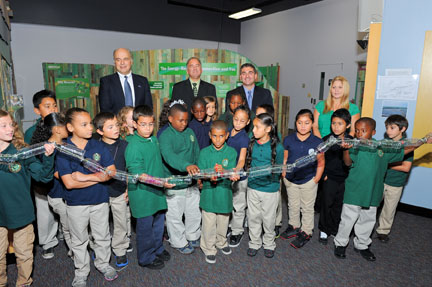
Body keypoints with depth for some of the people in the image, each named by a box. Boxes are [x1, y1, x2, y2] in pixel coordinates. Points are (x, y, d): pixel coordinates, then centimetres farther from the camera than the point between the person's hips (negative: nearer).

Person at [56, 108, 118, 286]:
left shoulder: (98, 146, -6)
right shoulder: (63, 150, -13)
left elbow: (112, 171, -10)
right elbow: (69, 183, -20)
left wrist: (87, 177, -21)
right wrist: (99, 177, -18)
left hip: (100, 201, 2)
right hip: (76, 204, -1)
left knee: (102, 237, 18)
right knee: (79, 240, 17)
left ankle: (103, 263, 41)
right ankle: (81, 272, 38)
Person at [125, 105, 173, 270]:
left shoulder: (153, 139, 5)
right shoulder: (133, 146, -21)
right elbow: (138, 173, -26)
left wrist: (163, 181, 17)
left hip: (158, 191, 8)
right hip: (143, 194, -8)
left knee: (159, 222, 22)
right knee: (145, 227, 9)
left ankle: (157, 249, 45)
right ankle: (146, 258, 30)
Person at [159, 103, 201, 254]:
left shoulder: (190, 132, 3)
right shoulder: (165, 136, -18)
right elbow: (169, 155, -37)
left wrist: (199, 173, 3)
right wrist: (186, 165, -53)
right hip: (174, 185, -6)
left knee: (194, 212, 22)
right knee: (175, 216, 11)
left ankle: (193, 236, 46)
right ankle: (179, 243, 34)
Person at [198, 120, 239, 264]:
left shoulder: (231, 152, -5)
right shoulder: (204, 152, -5)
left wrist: (223, 171, -36)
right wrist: (210, 176, -29)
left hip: (224, 193, 1)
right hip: (208, 193, -1)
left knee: (223, 221, 20)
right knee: (209, 224, 8)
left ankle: (221, 242, 46)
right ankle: (209, 249, 30)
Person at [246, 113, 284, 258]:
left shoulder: (277, 147, -14)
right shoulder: (252, 144, -3)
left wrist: (271, 172, -20)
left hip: (270, 188, -3)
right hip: (253, 187, 3)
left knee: (268, 218, 13)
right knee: (253, 217, 15)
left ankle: (269, 244, 36)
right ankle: (255, 242, 35)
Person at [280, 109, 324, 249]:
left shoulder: (317, 142, -13)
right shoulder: (288, 139, -8)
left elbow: (321, 163, -4)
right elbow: (284, 159, 1)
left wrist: (316, 180, -5)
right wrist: (284, 175, -1)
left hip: (308, 181, -2)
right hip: (291, 180, 2)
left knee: (307, 208, 14)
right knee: (293, 206, 21)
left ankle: (306, 232, 31)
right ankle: (294, 226, 41)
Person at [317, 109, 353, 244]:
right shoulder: (327, 139, -5)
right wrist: (323, 174, -7)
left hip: (345, 179, 1)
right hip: (330, 178, -1)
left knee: (339, 205, 12)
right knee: (327, 204, 6)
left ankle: (335, 229, 31)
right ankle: (324, 230, 22)